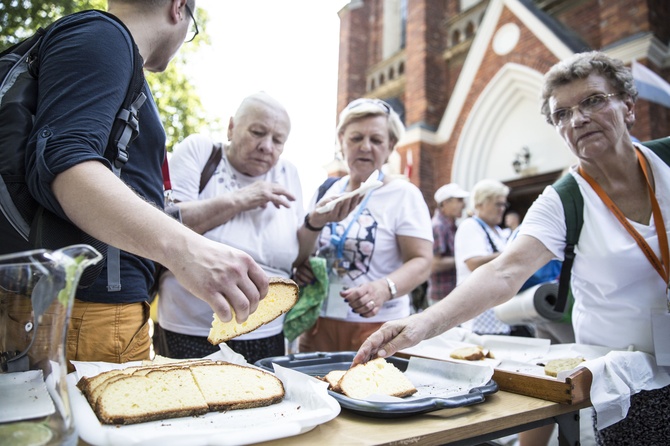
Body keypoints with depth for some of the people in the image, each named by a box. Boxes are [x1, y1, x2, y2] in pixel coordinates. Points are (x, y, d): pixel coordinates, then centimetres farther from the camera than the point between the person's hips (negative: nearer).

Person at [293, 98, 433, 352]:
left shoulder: (403, 194, -6)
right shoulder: (326, 191, 8)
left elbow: (421, 262, -14)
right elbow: (298, 259, 6)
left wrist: (385, 288, -33)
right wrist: (314, 223, -14)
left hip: (376, 327, -4)